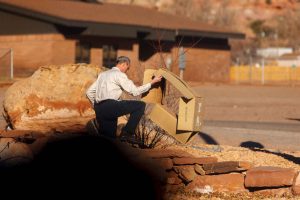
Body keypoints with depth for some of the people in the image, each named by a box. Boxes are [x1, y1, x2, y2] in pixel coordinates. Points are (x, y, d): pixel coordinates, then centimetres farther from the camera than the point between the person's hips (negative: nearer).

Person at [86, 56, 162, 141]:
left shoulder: (103, 74, 24)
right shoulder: (119, 75, 1)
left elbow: (89, 92, 22)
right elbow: (135, 91, -2)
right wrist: (152, 82, 6)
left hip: (99, 110, 8)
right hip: (110, 106, -8)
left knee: (109, 138, 12)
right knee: (140, 105, -5)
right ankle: (127, 132, -6)